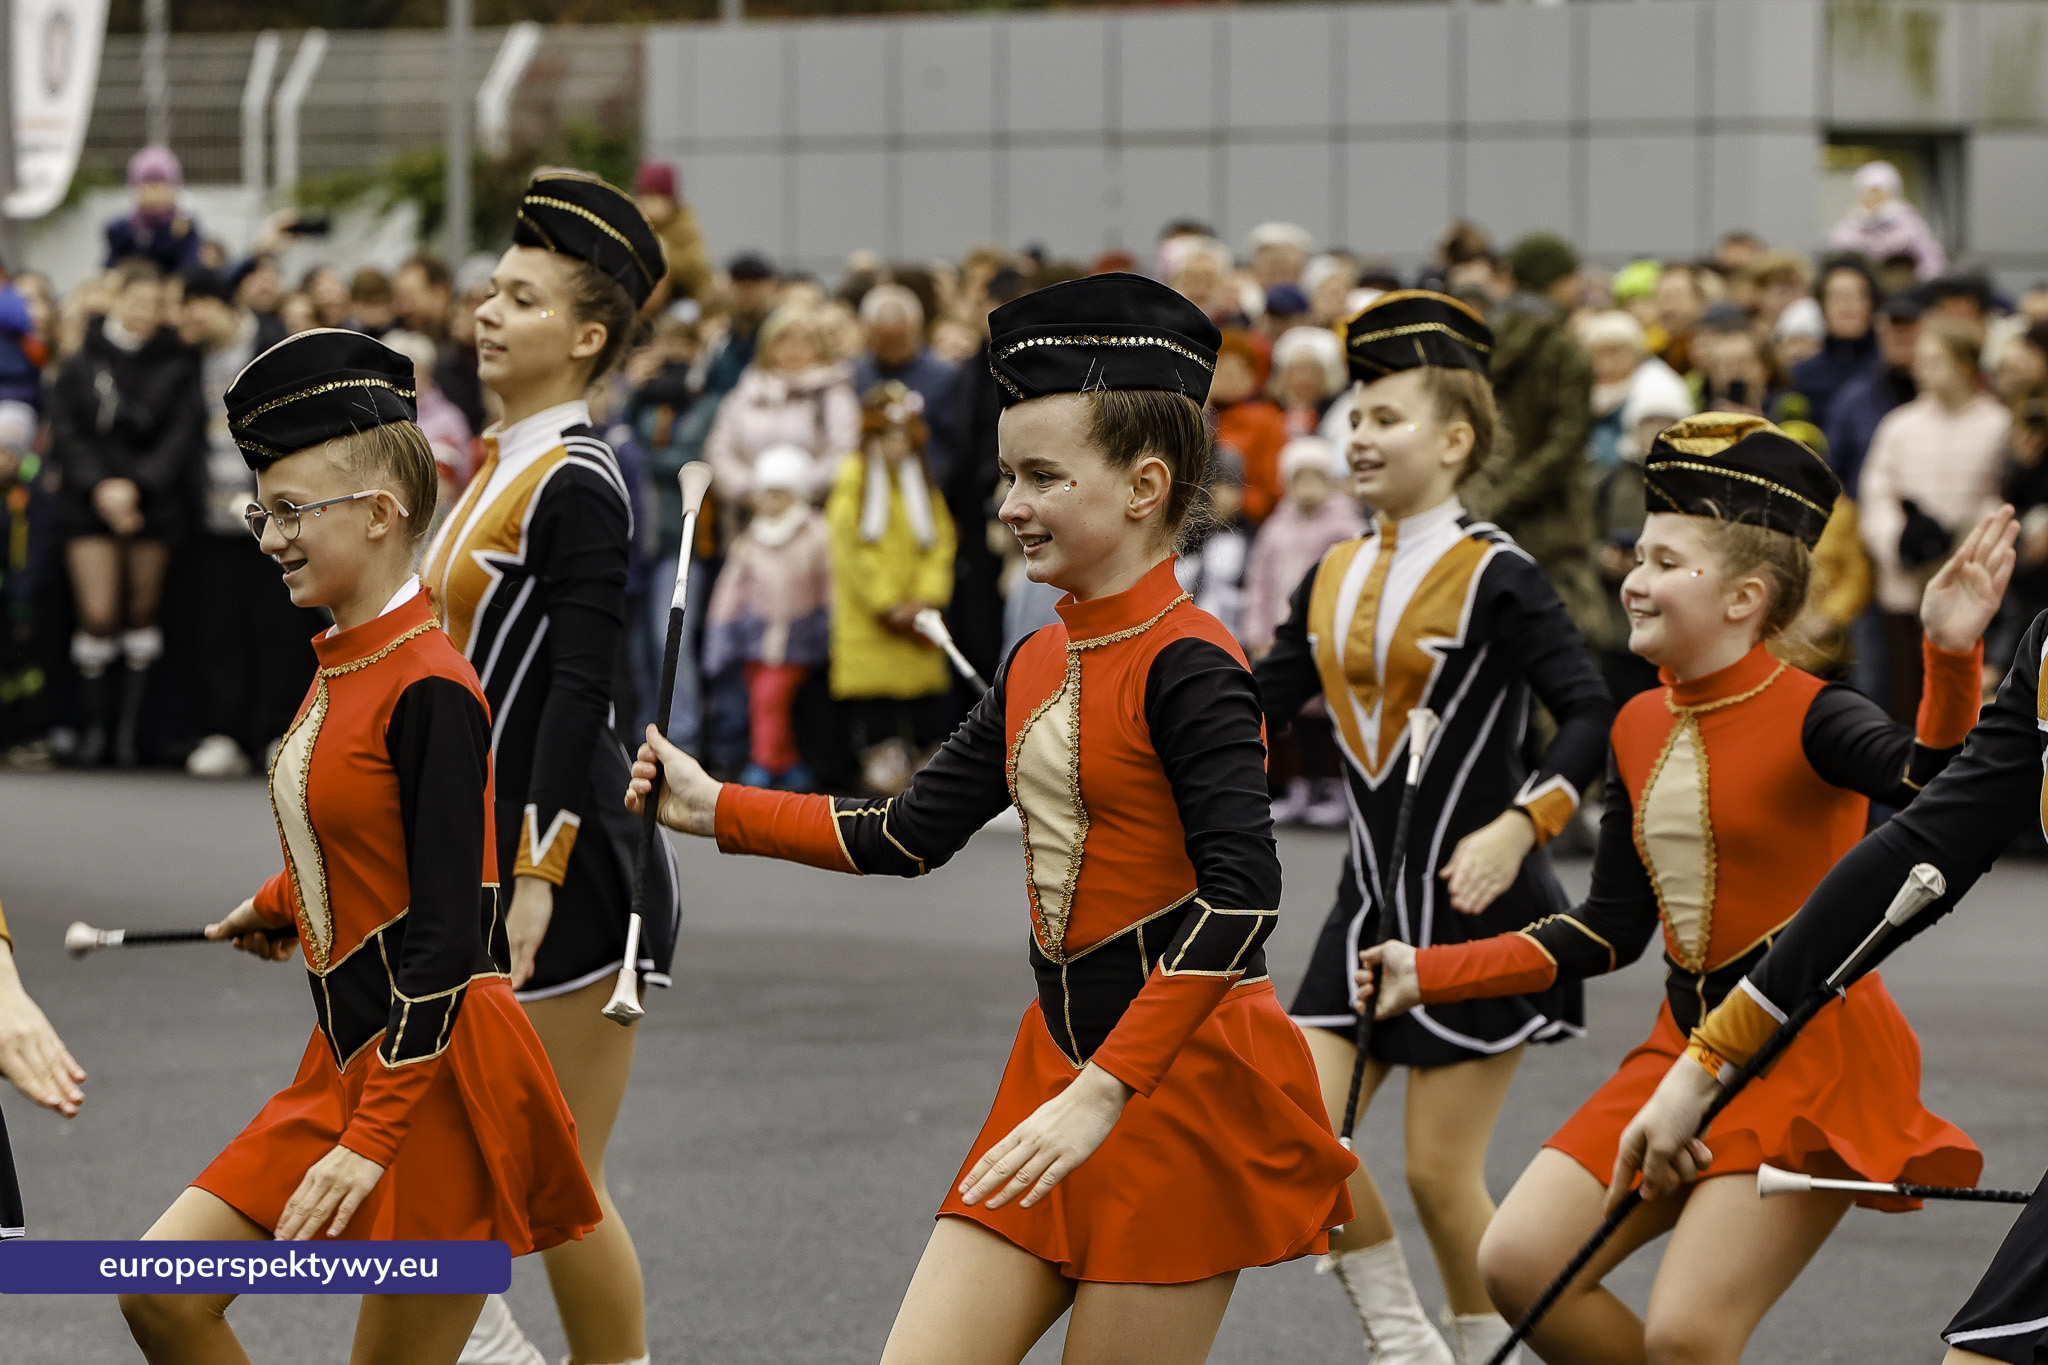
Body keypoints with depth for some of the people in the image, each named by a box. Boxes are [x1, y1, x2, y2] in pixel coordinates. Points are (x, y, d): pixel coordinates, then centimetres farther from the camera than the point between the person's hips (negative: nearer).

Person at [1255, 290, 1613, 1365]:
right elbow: (1254, 710, 13)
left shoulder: (1495, 577, -11)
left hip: (1477, 910, -6)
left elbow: (1591, 715, -18)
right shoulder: (1331, 580, 9)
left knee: (1439, 1169, -4)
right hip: (1370, 905, 6)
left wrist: (1518, 830, -28)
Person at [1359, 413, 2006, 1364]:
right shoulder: (1640, 730, 8)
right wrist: (1430, 973, 12)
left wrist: (1952, 658, -52)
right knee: (1519, 1265, -4)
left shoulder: (1810, 718, -14)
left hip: (1812, 1057, -7)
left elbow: (1929, 781, -36)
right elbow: (1609, 931, 13)